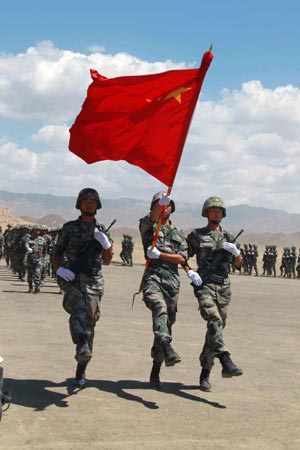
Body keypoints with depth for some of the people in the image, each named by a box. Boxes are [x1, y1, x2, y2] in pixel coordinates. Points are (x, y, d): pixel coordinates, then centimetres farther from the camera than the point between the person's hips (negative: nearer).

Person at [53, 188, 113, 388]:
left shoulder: (102, 230, 13)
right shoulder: (69, 228, 8)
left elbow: (107, 260, 12)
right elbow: (57, 253, 12)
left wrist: (106, 244, -8)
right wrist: (59, 268, -7)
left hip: (93, 281, 2)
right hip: (72, 279, -2)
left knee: (90, 323, 1)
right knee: (79, 309, -32)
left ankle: (81, 371, 11)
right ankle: (83, 347, -51)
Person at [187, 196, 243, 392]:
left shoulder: (229, 237, 17)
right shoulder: (196, 235, 8)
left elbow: (238, 265, 15)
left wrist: (236, 251, -5)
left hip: (224, 287, 4)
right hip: (204, 285, -4)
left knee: (217, 328, 5)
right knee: (214, 320, -26)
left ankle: (205, 373, 15)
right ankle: (226, 362, -39)